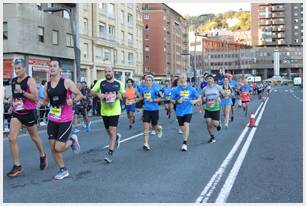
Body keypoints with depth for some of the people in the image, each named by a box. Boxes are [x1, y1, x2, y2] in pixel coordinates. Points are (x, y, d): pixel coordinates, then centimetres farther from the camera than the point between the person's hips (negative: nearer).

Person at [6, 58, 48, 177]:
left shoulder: (30, 80, -10)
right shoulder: (13, 81, 9)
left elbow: (35, 97, -17)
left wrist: (22, 92, -24)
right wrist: (12, 106, 16)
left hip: (29, 113, -5)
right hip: (16, 113, 5)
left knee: (34, 137, 12)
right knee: (12, 138, -8)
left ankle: (43, 156, 39)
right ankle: (17, 167, 0)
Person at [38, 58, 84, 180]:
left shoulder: (66, 82, -9)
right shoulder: (47, 85, 6)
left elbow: (80, 95, -4)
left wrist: (73, 101, -23)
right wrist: (40, 103, -3)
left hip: (65, 120, -5)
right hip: (52, 120, 6)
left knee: (58, 148, -9)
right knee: (53, 148, 6)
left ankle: (72, 140, 23)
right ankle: (63, 170, 24)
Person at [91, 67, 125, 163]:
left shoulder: (118, 83, 3)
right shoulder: (101, 82, 1)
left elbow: (123, 93, 16)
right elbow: (92, 92, 3)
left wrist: (120, 95, -7)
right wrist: (98, 94, -17)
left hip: (115, 111, -2)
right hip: (104, 111, 2)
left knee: (112, 132, -9)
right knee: (109, 132, 15)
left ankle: (110, 153, -3)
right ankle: (117, 137, 50)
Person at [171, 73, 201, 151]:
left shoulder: (191, 89, 0)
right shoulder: (176, 89, -1)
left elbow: (199, 97, 9)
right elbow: (172, 100, 4)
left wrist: (195, 101, -11)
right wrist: (177, 101, -15)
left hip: (188, 111, -1)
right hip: (179, 112, 2)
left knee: (186, 125, -19)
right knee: (182, 127, 10)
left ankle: (185, 143, -15)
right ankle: (186, 137, 40)